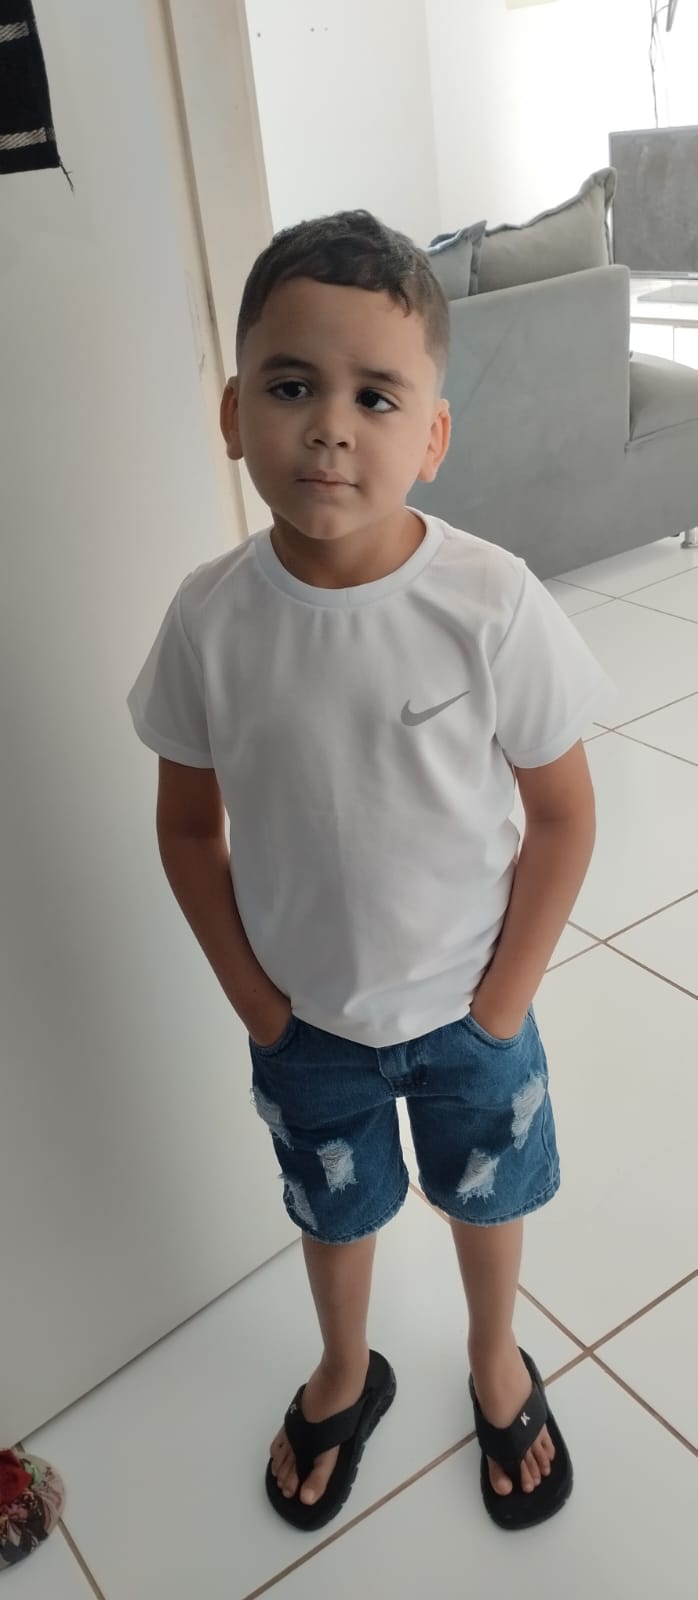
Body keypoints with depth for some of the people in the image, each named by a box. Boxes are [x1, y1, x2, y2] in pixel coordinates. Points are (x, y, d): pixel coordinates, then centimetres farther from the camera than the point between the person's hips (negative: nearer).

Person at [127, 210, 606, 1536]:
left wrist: (501, 1001, -11)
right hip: (304, 1017, 1)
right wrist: (251, 995, -6)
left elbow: (563, 817, -13)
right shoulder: (210, 618, -18)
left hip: (468, 1005, -1)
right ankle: (346, 1374, 57)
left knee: (486, 1196, 25)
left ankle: (496, 1361, 57)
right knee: (334, 1213, 26)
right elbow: (188, 827, -5)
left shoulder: (493, 605, -24)